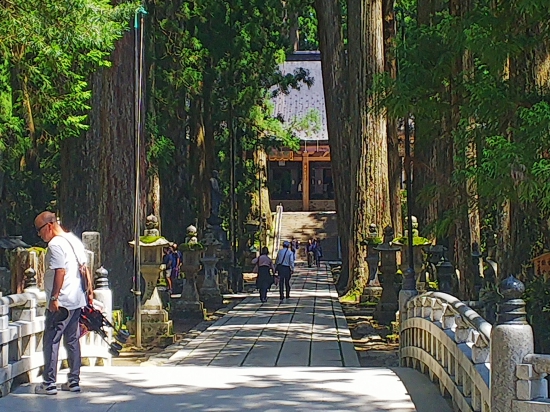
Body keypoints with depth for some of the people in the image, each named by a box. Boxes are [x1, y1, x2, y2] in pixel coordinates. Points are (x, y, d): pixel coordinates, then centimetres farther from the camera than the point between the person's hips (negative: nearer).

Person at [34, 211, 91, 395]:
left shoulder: (55, 244, -13)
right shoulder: (74, 240, 14)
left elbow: (60, 272, -20)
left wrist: (54, 298, -19)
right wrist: (89, 290, 19)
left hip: (61, 303, -9)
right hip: (77, 300, 9)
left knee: (51, 341, -3)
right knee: (72, 340, 13)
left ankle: (49, 383, -1)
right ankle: (74, 381, 15)